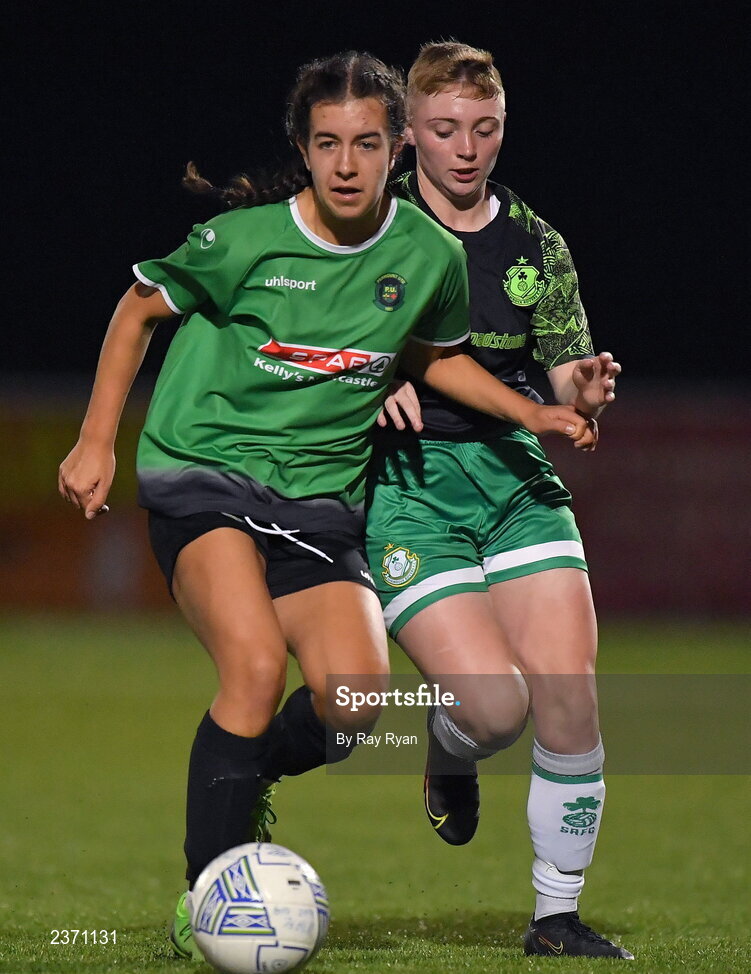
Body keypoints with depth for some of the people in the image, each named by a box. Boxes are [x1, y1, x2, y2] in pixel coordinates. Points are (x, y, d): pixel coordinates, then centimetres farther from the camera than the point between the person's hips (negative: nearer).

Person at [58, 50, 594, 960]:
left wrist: (535, 413, 9)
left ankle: (239, 776, 17)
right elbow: (140, 310, 5)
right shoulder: (246, 239, -11)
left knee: (355, 698, -18)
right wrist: (96, 440, 2)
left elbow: (439, 353, 21)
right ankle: (204, 903, -14)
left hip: (320, 499, 4)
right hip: (202, 471, -3)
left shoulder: (429, 257, -1)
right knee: (256, 665, -27)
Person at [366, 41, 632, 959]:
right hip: (405, 483, -3)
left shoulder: (535, 244, 10)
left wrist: (584, 393, -11)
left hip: (514, 475, 3)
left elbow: (564, 383, 13)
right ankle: (449, 756, 20)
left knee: (567, 696, -11)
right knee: (495, 701, -19)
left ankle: (557, 916, 4)